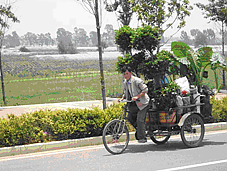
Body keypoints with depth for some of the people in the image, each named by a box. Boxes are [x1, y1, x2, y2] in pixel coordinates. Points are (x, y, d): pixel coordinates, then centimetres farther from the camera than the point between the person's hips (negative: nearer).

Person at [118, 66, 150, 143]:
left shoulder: (137, 80, -16)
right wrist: (122, 98, -2)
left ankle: (142, 138, -7)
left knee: (140, 120, -13)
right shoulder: (125, 83, 8)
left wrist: (137, 96, -26)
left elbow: (145, 90, -18)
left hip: (142, 102, -8)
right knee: (130, 118, 1)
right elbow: (125, 92, 19)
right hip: (133, 103, 8)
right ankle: (139, 130, 23)